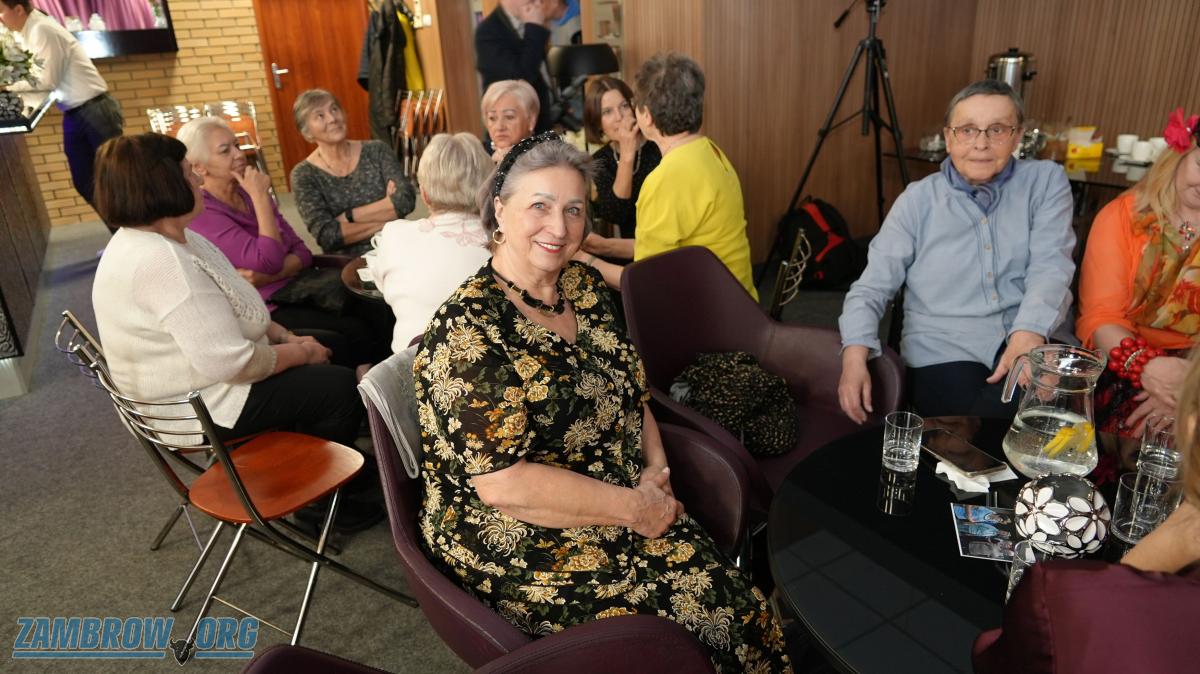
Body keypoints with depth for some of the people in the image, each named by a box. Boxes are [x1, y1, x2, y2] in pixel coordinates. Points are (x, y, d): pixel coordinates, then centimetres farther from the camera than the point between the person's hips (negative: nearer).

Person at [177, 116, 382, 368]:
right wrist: (260, 197, -14)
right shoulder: (202, 213, -10)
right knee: (355, 332, -26)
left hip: (294, 289, 7)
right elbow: (268, 261, -21)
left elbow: (302, 252, 7)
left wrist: (268, 276, -14)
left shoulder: (248, 193, 13)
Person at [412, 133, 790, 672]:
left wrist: (656, 467, -2)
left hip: (631, 509, 6)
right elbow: (503, 483, -22)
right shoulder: (468, 330, -18)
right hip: (519, 544, -6)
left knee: (739, 607, -12)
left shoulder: (586, 288, 5)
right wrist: (634, 507, -17)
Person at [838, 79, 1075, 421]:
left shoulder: (1046, 181, 10)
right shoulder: (917, 199, 9)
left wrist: (1029, 333, -26)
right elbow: (872, 286, 2)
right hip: (944, 352, 0)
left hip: (1036, 343, 0)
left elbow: (1050, 266, -5)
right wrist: (855, 356, -17)